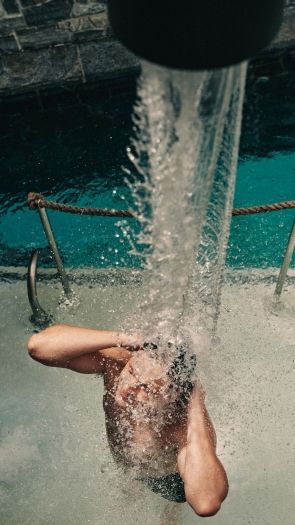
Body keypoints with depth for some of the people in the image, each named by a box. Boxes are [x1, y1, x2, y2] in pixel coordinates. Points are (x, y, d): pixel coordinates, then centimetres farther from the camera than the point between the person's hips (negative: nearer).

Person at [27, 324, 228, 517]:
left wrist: (197, 411, -60)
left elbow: (207, 505, -61)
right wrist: (120, 338, -54)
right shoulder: (115, 362, -38)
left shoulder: (185, 424, -46)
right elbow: (38, 346, -48)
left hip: (169, 479, -2)